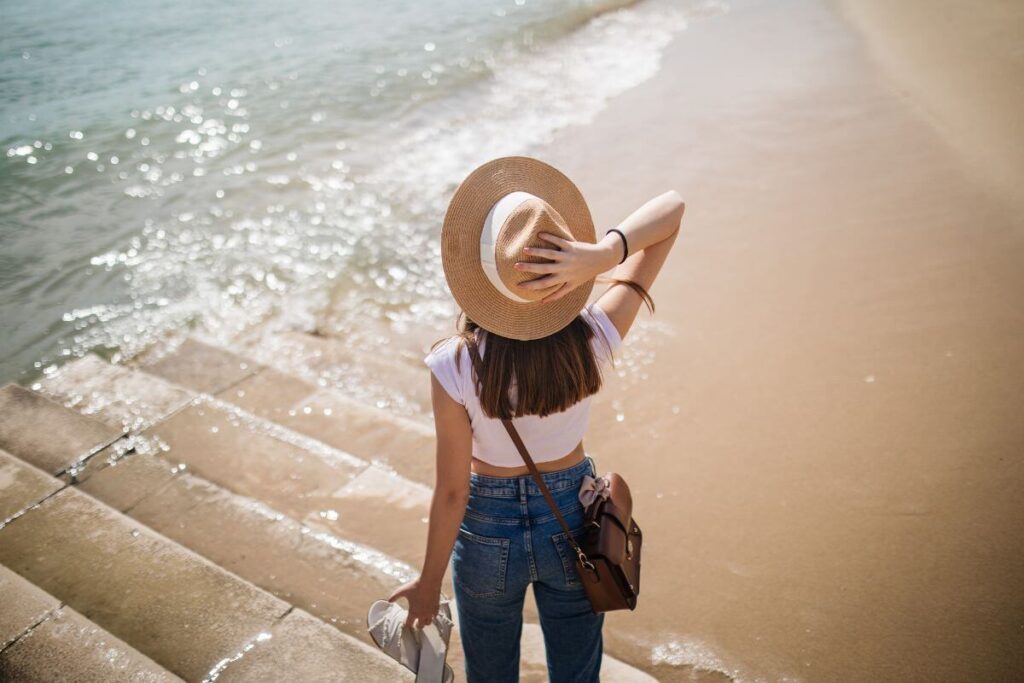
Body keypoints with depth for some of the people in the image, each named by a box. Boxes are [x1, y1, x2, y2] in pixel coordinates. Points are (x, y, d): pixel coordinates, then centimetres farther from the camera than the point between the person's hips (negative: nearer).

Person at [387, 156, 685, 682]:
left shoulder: (454, 366, -30)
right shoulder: (593, 342, -26)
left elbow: (452, 491, -19)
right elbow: (673, 207, -19)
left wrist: (428, 584, -3)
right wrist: (604, 252, -39)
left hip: (488, 530, -1)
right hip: (572, 522, 2)